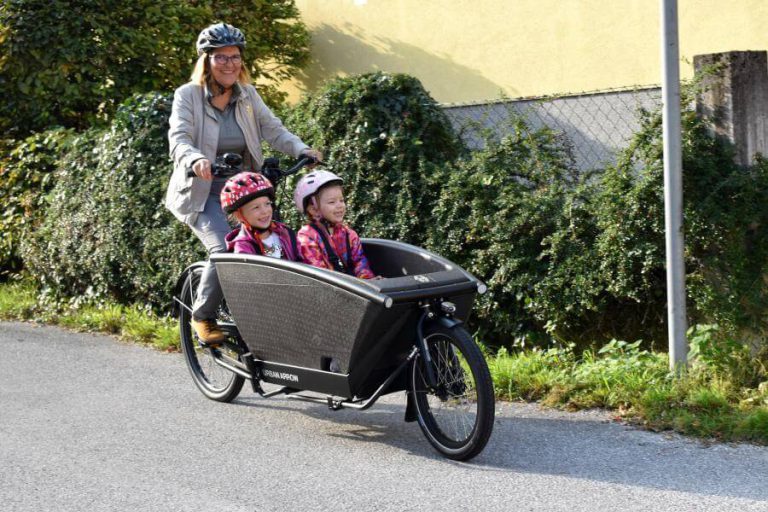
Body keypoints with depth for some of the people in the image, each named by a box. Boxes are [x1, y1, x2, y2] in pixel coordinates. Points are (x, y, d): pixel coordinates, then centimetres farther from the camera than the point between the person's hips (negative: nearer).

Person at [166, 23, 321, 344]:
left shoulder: (248, 95, 7)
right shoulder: (188, 95, -7)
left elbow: (273, 130, 2)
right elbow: (179, 139, -20)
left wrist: (302, 149, -16)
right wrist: (196, 160, -41)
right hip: (203, 193, -5)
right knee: (226, 249, -25)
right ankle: (202, 317, -3)